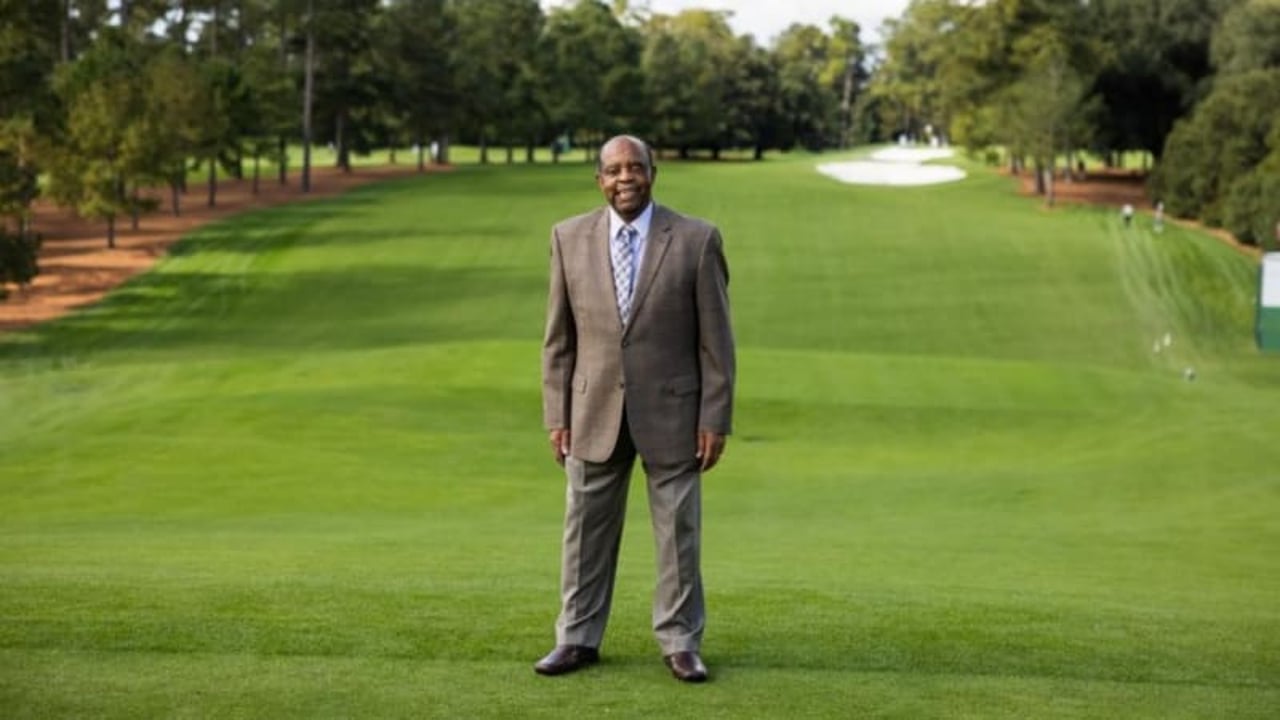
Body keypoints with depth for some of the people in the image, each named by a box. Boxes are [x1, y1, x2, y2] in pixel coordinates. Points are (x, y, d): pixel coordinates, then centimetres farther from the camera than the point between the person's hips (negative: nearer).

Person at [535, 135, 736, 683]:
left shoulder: (696, 240, -6)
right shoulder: (570, 237, 1)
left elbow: (716, 340, -4)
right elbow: (559, 338, 5)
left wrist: (715, 419, -7)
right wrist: (557, 414, 1)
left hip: (671, 412, -2)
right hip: (595, 411, 2)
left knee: (678, 532, 6)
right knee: (586, 530, 9)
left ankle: (680, 643, 17)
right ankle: (578, 639, 20)